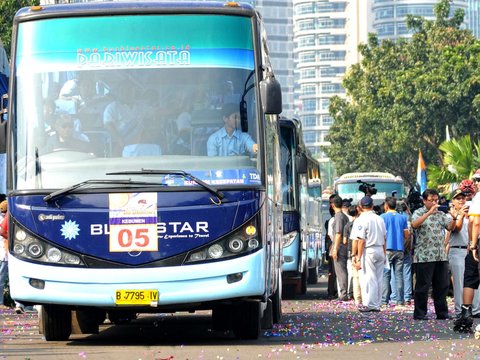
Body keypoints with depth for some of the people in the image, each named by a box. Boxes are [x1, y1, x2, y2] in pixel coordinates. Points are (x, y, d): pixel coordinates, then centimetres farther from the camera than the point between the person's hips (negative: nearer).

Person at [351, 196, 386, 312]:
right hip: (380, 250, 6)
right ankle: (377, 304, 15)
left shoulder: (361, 220, -10)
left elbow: (361, 241, -15)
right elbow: (384, 238, 14)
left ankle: (369, 304, -4)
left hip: (368, 251, -6)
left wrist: (358, 257, -13)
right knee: (378, 279, 10)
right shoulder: (380, 219, 10)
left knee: (368, 279, -4)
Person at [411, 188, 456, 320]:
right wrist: (429, 212, -26)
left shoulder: (440, 214, 17)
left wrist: (454, 218, -14)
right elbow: (414, 224, -20)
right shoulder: (419, 213, 0)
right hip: (424, 257, -6)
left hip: (441, 256, 6)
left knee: (442, 286, 7)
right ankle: (420, 314, 5)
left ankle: (442, 313, 15)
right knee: (423, 286, -1)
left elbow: (450, 226, 7)